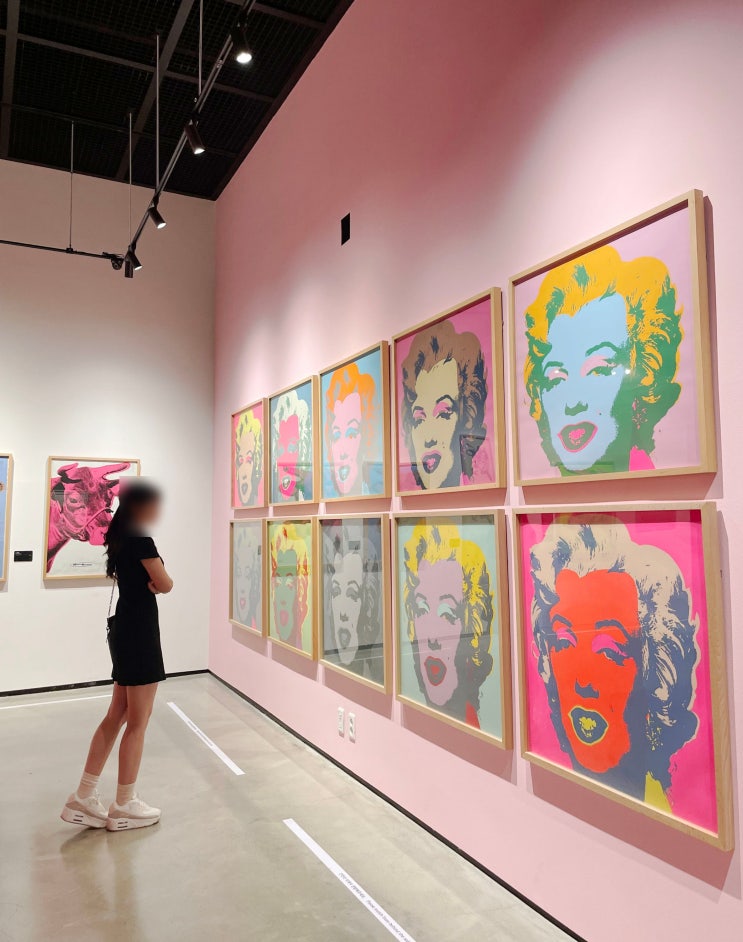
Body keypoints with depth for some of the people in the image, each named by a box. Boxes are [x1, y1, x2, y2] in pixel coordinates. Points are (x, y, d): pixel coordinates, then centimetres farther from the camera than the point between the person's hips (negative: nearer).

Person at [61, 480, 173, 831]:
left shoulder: (120, 538, 12)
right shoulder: (140, 540, -17)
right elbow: (165, 584, -15)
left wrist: (150, 582, -5)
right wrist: (157, 579, 5)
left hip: (124, 630, 10)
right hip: (139, 632, -10)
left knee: (116, 716, 16)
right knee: (138, 722, 2)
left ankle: (84, 797, 21)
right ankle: (124, 806, 14)